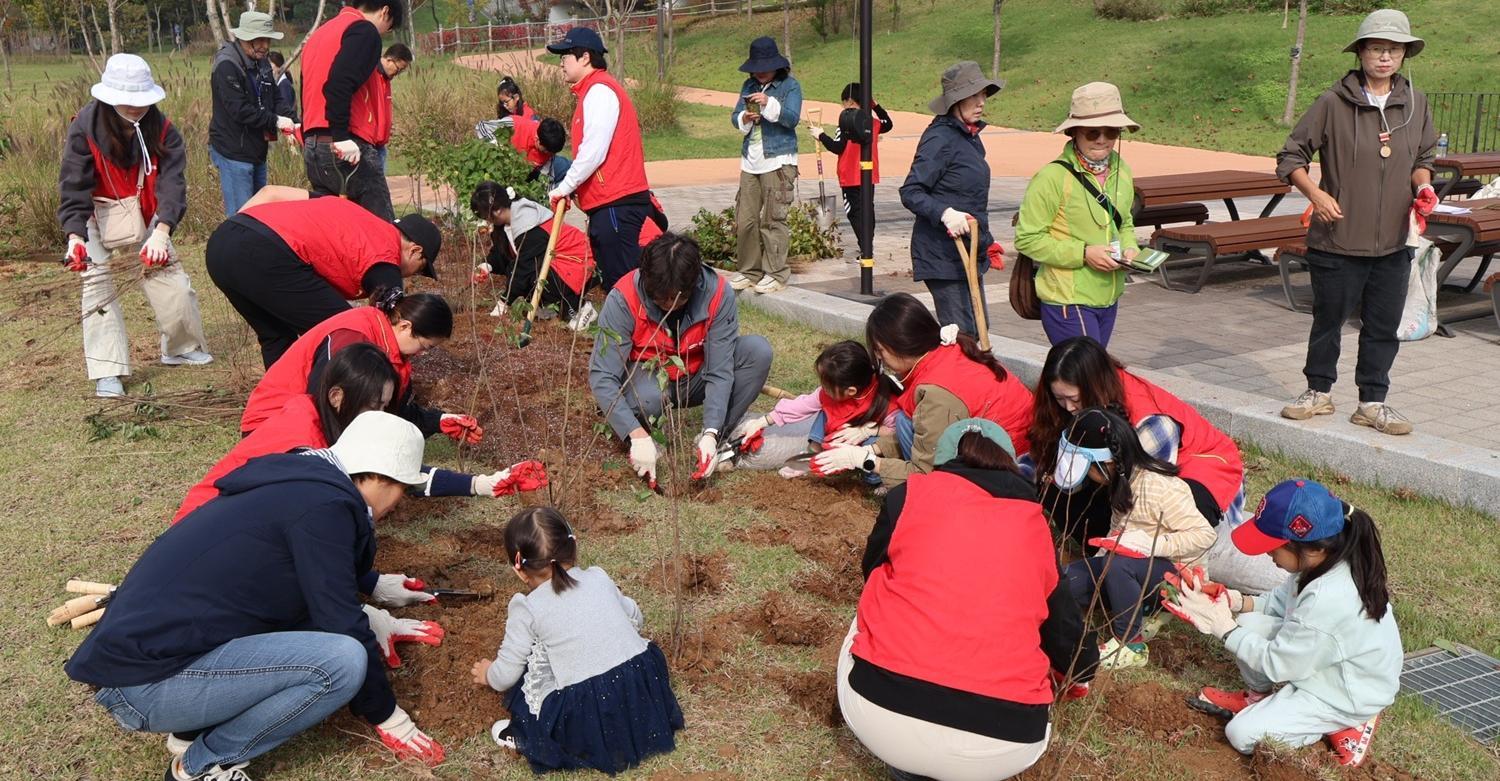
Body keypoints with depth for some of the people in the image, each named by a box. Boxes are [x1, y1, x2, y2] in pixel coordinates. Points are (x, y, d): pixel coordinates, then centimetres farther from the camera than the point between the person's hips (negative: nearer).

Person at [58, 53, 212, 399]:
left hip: (145, 216, 2)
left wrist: (161, 231, -42)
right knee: (98, 283, -8)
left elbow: (172, 181, -26)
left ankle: (182, 348, 24)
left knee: (168, 275, 3)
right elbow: (74, 186, -25)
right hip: (98, 217, -2)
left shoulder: (160, 129, -16)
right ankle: (108, 371, -5)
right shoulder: (85, 127, -21)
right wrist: (75, 235, -40)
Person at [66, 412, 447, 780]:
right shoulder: (324, 505, -14)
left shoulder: (301, 483, 15)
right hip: (147, 679, -10)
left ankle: (194, 731, 10)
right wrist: (388, 717, 0)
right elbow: (341, 626, -12)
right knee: (342, 660, -19)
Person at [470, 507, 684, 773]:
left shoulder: (526, 607, 0)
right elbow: (636, 619, 26)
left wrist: (487, 675, 28)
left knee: (531, 655, 13)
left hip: (588, 720, -4)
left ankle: (527, 735, 18)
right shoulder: (599, 577, 11)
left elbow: (505, 675, 4)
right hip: (648, 697, 4)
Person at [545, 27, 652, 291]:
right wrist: (570, 187, 11)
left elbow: (593, 151, -17)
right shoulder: (591, 91, 21)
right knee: (613, 281, 12)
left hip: (617, 205, -10)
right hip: (608, 203, 10)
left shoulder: (600, 91, -10)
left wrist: (565, 187, -9)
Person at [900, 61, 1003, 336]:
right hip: (942, 254, -10)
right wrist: (945, 213, -36)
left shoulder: (970, 136, 14)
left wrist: (986, 242, 25)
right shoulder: (940, 138, -15)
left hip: (967, 252, 10)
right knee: (961, 335, -10)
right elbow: (910, 192, -21)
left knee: (977, 330, 15)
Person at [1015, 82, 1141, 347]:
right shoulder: (1052, 177, -15)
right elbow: (1027, 239, -14)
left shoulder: (1121, 171, 9)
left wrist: (1130, 248, 1)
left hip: (1108, 298, 8)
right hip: (1068, 302, -8)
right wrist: (1083, 253, -20)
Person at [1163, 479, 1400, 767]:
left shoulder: (1328, 601, -38)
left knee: (1242, 735, -9)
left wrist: (1224, 628, -16)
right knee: (1249, 625, -6)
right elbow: (1282, 602, 6)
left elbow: (1275, 664, -24)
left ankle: (1343, 725, 3)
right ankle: (1257, 699, 18)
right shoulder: (1326, 560, -13)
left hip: (1346, 695, -8)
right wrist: (1237, 601, -9)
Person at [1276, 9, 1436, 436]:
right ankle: (1318, 392, 30)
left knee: (1383, 327, 10)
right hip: (1337, 240, -3)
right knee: (1328, 320, 11)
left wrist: (1422, 186, -2)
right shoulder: (1333, 102, -8)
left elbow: (1424, 158, 18)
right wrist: (1316, 193, -17)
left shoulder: (1416, 103, 5)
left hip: (1393, 242, 4)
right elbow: (1290, 157, -3)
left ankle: (1372, 403, 23)